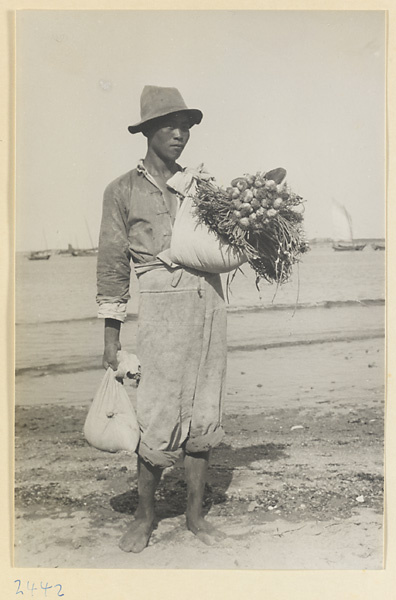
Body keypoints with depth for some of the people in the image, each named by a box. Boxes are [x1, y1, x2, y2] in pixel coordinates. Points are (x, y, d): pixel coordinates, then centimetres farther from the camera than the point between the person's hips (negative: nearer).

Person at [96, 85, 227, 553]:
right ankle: (145, 515, 17)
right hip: (162, 303, -4)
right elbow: (112, 265, 5)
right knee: (158, 417, -4)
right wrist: (111, 335, 1)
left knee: (203, 413, 6)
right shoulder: (124, 190, 7)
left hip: (210, 299, 4)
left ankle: (195, 513, 20)